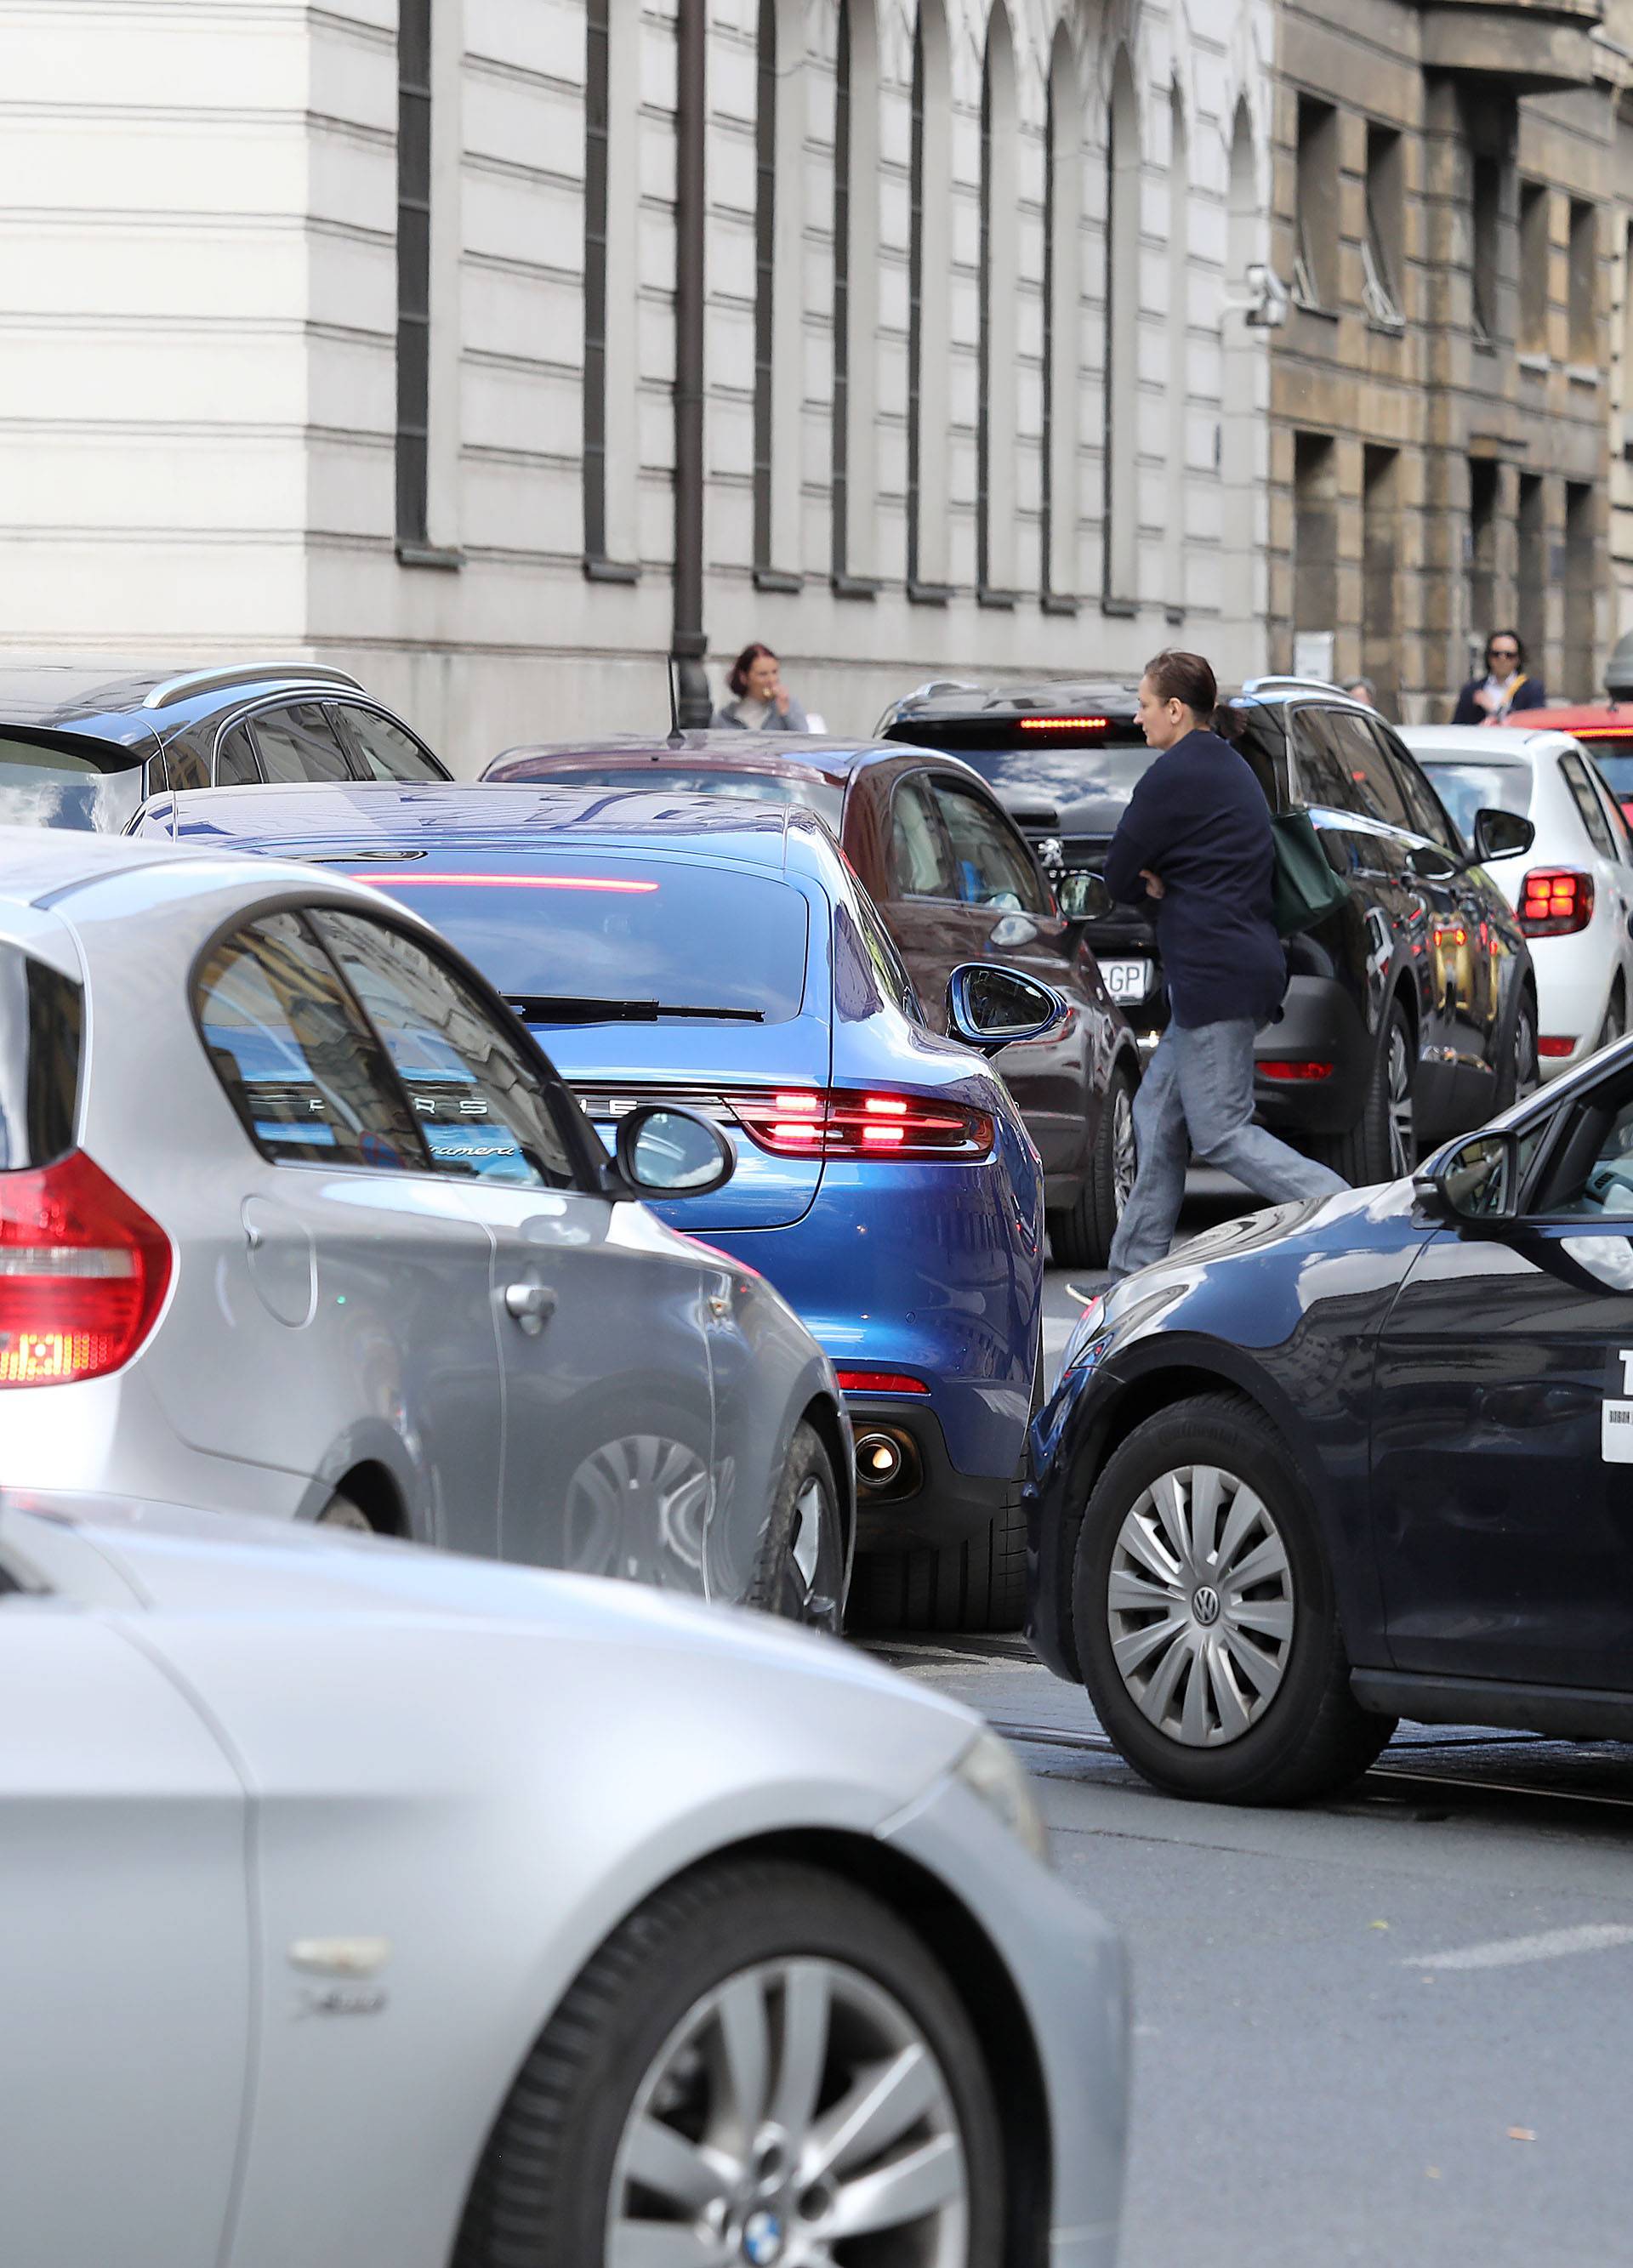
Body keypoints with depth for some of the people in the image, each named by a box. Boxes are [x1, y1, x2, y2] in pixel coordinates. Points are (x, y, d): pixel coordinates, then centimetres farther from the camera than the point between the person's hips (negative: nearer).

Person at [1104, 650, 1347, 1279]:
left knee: (1221, 1133, -9)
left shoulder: (1173, 775, -13)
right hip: (1246, 965, 10)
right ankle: (1134, 1278, 15)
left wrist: (1150, 886, 11)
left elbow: (1119, 878, -10)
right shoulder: (1229, 768, 18)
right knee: (1157, 1117, 13)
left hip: (1216, 977, -10)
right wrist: (1159, 883, 3)